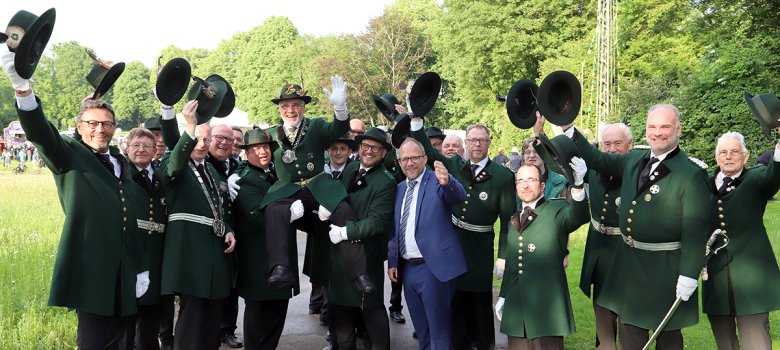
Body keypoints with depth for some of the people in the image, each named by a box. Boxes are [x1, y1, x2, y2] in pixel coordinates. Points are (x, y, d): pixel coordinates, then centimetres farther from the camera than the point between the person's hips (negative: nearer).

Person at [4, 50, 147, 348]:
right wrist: (22, 87, -40)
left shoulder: (121, 162, 15)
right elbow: (39, 132, -21)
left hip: (125, 271, 6)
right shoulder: (68, 155, 0)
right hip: (89, 269, -5)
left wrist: (143, 268, 11)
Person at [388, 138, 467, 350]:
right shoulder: (399, 189, 11)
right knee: (421, 328, 19)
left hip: (434, 266, -6)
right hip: (407, 268, 6)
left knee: (439, 327, 2)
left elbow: (459, 196, -29)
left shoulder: (437, 181, -8)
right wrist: (392, 261, 12)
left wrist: (447, 182, -50)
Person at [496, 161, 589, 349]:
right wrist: (502, 295, 17)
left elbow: (578, 216, -27)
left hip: (547, 305, -5)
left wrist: (578, 183, -43)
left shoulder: (557, 209, -3)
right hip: (516, 304, 6)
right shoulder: (515, 219, 14)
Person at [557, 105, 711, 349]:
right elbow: (597, 160, 15)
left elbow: (695, 230, -18)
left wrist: (689, 275, -19)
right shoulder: (634, 160, 4)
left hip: (665, 268, -6)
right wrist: (567, 127, 8)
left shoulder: (691, 174, -16)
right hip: (628, 260, 6)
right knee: (629, 329, 17)